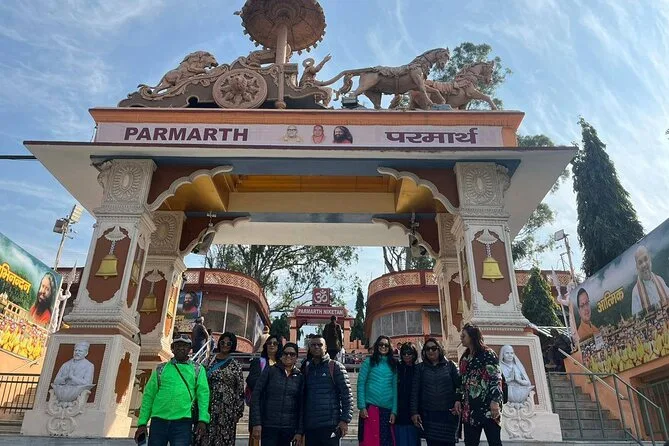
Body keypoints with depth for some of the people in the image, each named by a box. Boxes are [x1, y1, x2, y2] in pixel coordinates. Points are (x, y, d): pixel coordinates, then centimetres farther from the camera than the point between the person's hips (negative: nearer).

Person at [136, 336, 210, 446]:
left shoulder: (197, 370, 9)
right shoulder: (161, 369, 13)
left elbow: (203, 394, 0)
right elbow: (149, 395, 10)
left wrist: (203, 420, -13)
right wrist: (142, 423, 2)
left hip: (183, 422, -1)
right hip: (159, 420, 2)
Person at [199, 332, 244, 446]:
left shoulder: (235, 365, 3)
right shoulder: (210, 361, 9)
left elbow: (240, 390, 2)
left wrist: (238, 410, -2)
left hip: (227, 408, -2)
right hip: (210, 405, 2)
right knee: (206, 436, 1)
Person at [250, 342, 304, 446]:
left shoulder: (300, 377, 6)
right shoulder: (270, 371, 0)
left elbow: (301, 405, 6)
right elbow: (256, 396, -2)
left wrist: (300, 431, 1)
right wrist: (256, 423, -9)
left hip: (289, 428, 2)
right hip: (268, 426, -2)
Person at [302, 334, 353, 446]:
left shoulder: (335, 366, -1)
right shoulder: (306, 368, 13)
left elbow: (347, 395, -4)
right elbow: (303, 396, 16)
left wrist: (345, 420, -11)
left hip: (330, 425, -4)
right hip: (309, 426, 5)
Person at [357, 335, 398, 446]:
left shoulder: (393, 365, 12)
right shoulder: (369, 361, 3)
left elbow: (395, 388, 10)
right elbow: (361, 384, -1)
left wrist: (394, 411, 3)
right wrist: (362, 406, -10)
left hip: (387, 409, 3)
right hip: (370, 407, -3)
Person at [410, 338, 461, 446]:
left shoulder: (450, 365, 8)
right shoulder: (420, 368, 9)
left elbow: (459, 385, 3)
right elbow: (415, 391, 6)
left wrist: (458, 400, -15)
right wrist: (414, 412, -1)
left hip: (448, 413, 0)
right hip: (428, 414, 0)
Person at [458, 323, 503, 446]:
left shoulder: (488, 354, -3)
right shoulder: (464, 358, 18)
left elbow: (496, 378, -11)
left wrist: (495, 401, -20)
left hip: (488, 406, -7)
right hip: (470, 408, 7)